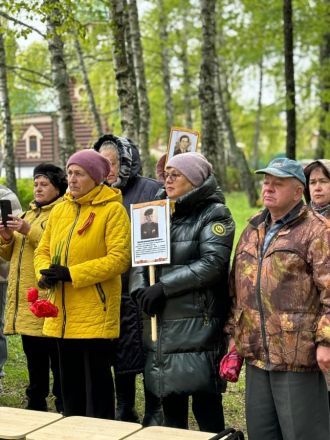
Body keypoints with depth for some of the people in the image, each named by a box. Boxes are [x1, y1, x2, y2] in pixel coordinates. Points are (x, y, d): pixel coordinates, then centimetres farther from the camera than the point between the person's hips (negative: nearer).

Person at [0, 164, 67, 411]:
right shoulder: (30, 213, 20)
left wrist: (29, 231, -21)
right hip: (25, 300, 8)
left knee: (56, 357, -2)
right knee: (34, 358, 16)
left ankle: (64, 407, 7)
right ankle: (36, 404, 26)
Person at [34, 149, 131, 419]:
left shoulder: (112, 210, -9)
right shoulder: (60, 210, 11)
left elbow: (119, 259, -16)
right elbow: (43, 251, 16)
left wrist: (72, 274, -20)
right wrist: (45, 273, -7)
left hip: (95, 314, -6)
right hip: (63, 314, 6)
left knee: (97, 381, 2)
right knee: (69, 381, 16)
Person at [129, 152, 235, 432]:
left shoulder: (214, 214, -3)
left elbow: (212, 264, -16)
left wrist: (163, 287, -16)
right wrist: (141, 289, -8)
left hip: (198, 325, -7)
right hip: (162, 326, 7)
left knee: (206, 405, -5)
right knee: (170, 403, 13)